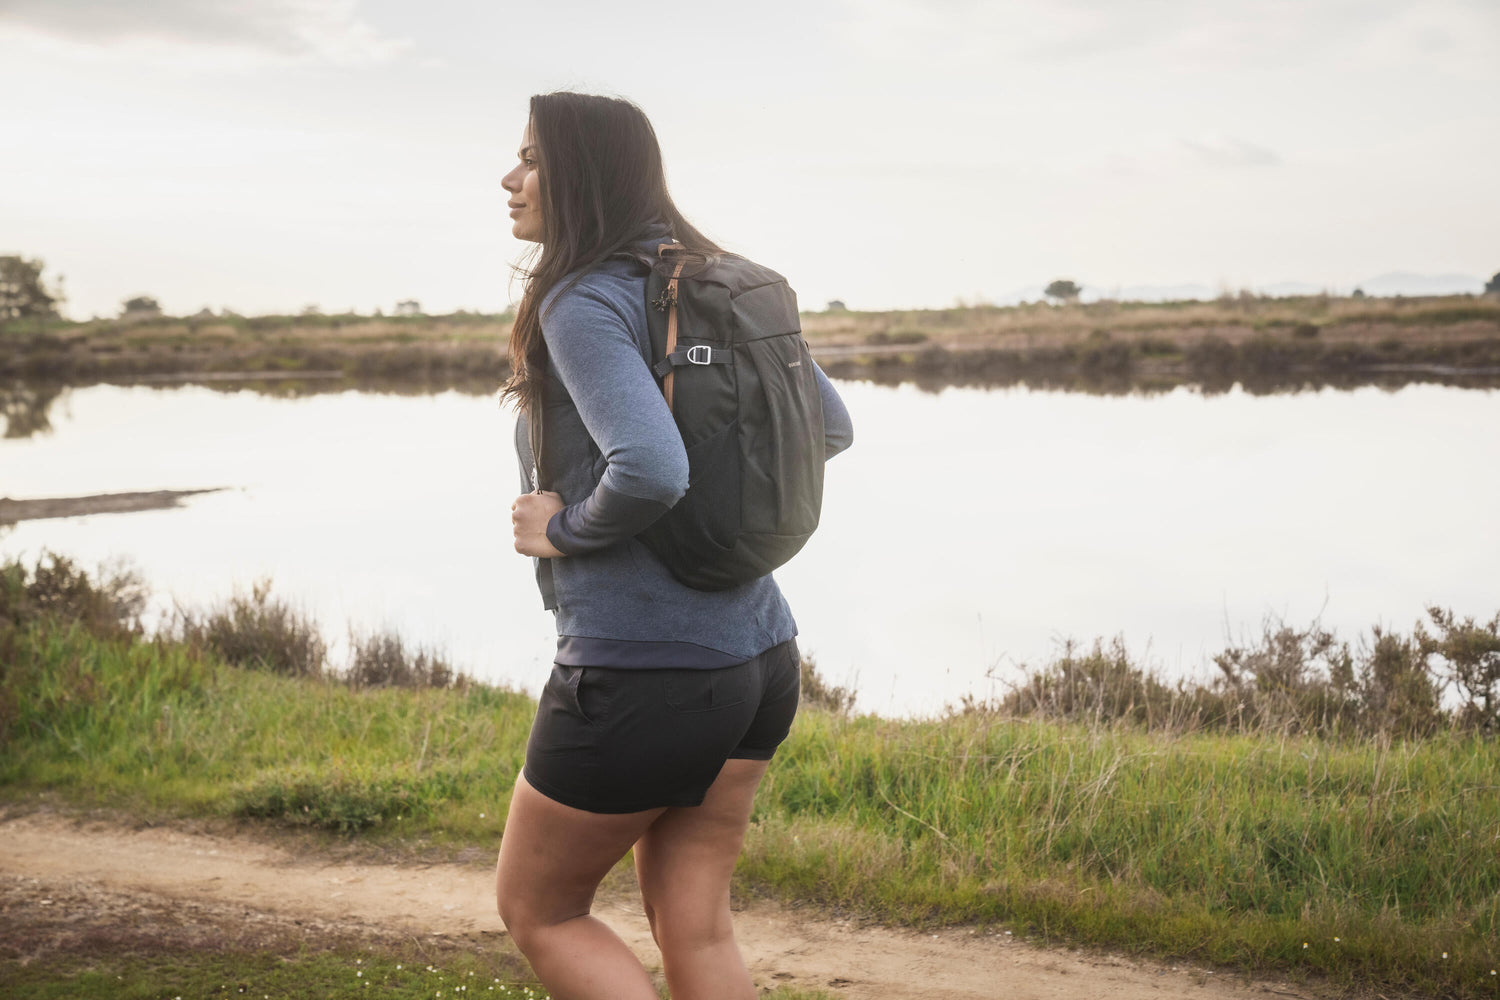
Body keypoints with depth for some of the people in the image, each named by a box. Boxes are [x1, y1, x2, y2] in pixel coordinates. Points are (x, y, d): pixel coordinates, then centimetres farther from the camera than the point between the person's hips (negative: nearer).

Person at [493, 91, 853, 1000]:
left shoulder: (582, 304, -16)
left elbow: (651, 472, -31)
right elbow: (831, 426, 17)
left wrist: (564, 528, -12)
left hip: (639, 670, -8)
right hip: (760, 656, 8)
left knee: (537, 909, 13)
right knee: (694, 924, 16)